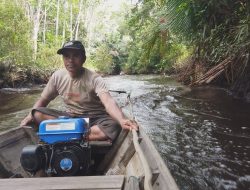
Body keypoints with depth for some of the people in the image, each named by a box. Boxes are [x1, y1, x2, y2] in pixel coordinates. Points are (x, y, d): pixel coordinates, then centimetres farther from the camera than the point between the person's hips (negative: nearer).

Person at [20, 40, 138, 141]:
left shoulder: (94, 79, -19)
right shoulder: (58, 76, -5)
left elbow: (108, 102, -36)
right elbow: (43, 100, 6)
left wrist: (122, 120, -56)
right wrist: (30, 116, -14)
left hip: (94, 119, -3)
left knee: (113, 127, -36)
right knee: (38, 114, -19)